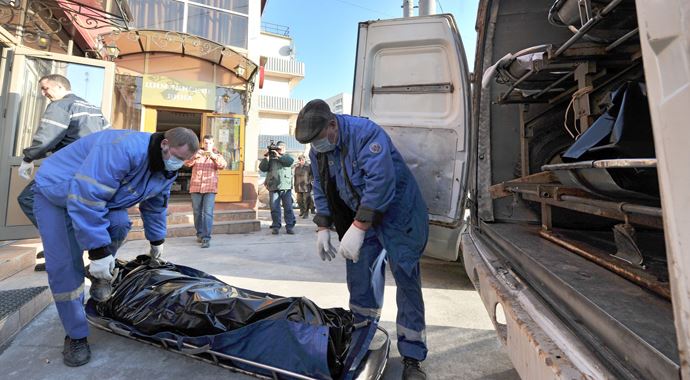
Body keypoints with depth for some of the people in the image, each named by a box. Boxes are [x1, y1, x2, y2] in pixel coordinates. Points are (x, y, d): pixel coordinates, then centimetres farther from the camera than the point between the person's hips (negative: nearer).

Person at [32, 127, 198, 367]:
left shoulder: (167, 170, -10)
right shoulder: (124, 149, -39)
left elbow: (155, 206, 6)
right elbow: (85, 197, -40)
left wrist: (156, 241, 13)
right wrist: (98, 250, -37)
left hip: (98, 195, 6)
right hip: (54, 191, -6)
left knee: (119, 224, -26)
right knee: (64, 265, -14)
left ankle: (100, 274, 4)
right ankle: (76, 336, 3)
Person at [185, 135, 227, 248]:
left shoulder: (217, 155, 8)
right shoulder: (196, 153, 10)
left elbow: (223, 165, -12)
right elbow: (187, 163, -5)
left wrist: (213, 156, -29)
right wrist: (195, 156, -25)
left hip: (210, 188, -2)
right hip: (196, 187, 2)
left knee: (208, 213, -10)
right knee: (197, 212, 10)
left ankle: (206, 238, -10)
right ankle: (200, 234, 25)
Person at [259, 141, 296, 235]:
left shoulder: (287, 157, 18)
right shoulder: (270, 158, 16)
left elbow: (291, 161, -6)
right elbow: (262, 168, 4)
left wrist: (279, 156, -10)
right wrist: (266, 158, -7)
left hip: (286, 187, 0)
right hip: (273, 187, 0)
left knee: (288, 208, -2)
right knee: (274, 208, 0)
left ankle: (290, 227, 2)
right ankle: (276, 227, 7)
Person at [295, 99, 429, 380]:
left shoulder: (366, 133, -25)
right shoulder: (317, 151, 0)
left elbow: (381, 183, -33)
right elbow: (321, 191, 9)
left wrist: (357, 229, -31)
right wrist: (323, 228, 2)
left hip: (398, 215, -6)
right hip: (359, 220, 7)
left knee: (406, 282, -2)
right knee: (358, 280, 9)